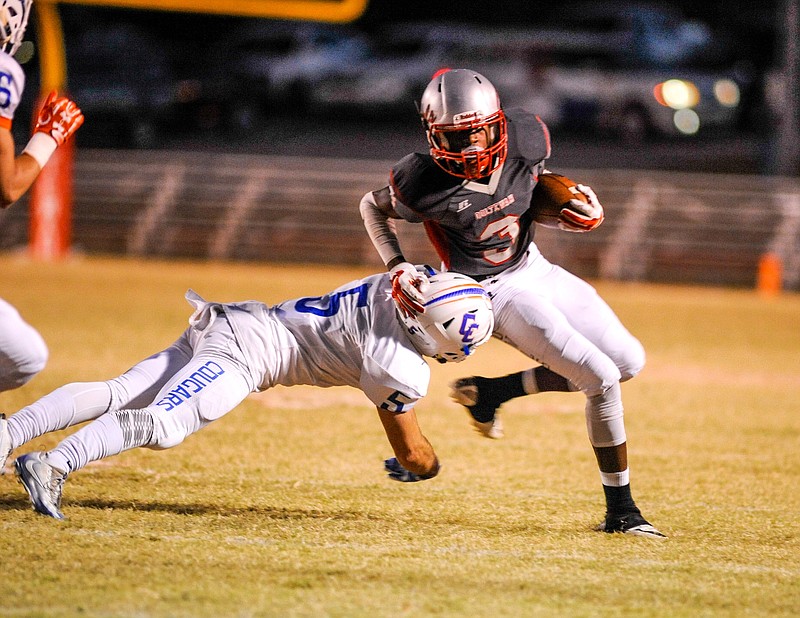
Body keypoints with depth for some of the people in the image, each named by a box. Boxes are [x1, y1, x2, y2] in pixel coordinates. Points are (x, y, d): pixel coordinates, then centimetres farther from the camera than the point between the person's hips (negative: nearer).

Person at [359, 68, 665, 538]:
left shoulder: (527, 138, -14)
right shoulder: (423, 182, -24)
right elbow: (373, 206, -3)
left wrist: (578, 207, -8)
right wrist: (398, 267, -15)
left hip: (536, 268, 7)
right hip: (497, 293, -7)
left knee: (629, 362, 8)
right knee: (602, 380, -17)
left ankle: (492, 391, 13)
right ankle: (620, 510, -2)